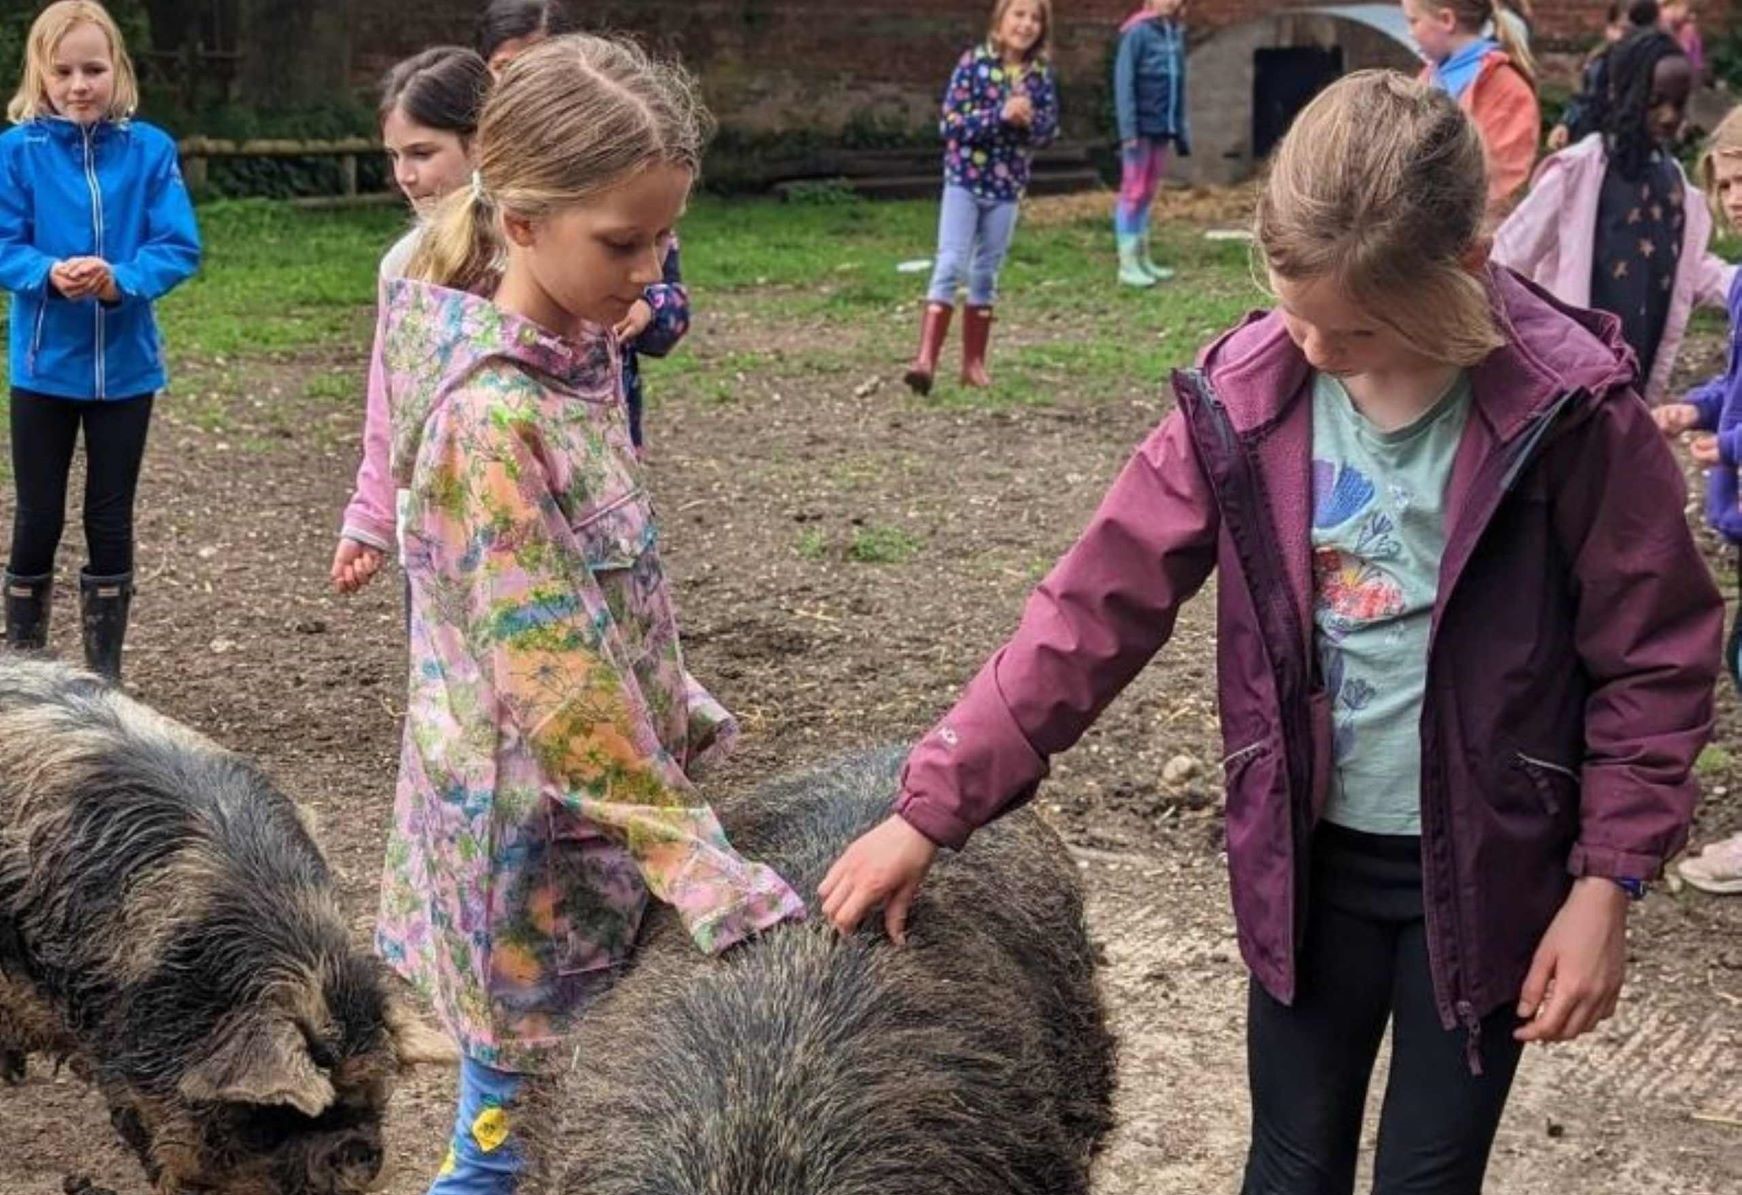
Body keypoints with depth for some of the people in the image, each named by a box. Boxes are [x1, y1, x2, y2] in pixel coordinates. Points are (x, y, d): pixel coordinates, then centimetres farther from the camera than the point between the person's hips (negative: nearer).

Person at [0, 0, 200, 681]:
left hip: (126, 365, 1)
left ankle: (104, 680, 21)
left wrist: (120, 281, -26)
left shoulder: (150, 150, -5)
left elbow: (179, 247, -8)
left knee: (110, 519, 9)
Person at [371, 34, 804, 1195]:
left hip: (608, 777, 8)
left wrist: (687, 726, 15)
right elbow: (562, 683, -27)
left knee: (532, 1066, 21)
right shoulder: (494, 418, -27)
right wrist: (718, 881, -27)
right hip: (536, 820, -8)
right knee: (544, 1079, 9)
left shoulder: (581, 353, 0)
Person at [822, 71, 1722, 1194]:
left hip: (1485, 872, -2)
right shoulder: (1245, 397, -12)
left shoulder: (1572, 415, -19)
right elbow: (1097, 606, -9)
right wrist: (933, 805, -11)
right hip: (1309, 857, 2)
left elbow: (1654, 658, -9)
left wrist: (1607, 883, -12)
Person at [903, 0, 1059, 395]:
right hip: (965, 179, -4)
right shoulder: (974, 62, -7)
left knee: (986, 274, 10)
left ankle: (974, 362, 18)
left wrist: (1028, 119, -16)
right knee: (950, 264, -13)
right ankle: (926, 359, -19)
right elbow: (950, 123, -12)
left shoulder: (1041, 73, 3)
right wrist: (1000, 115, -23)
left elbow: (1049, 130, 6)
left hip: (1008, 186, 4)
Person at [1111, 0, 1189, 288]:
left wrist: (1180, 129, 11)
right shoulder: (1137, 32, -10)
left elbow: (1178, 85, 13)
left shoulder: (1176, 34, 10)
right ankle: (1127, 264, -1)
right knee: (1133, 192, -3)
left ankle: (1143, 259, 16)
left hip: (1162, 128, 6)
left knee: (1148, 193, 10)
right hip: (1141, 127, -6)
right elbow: (1123, 82, -13)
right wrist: (1128, 129, -18)